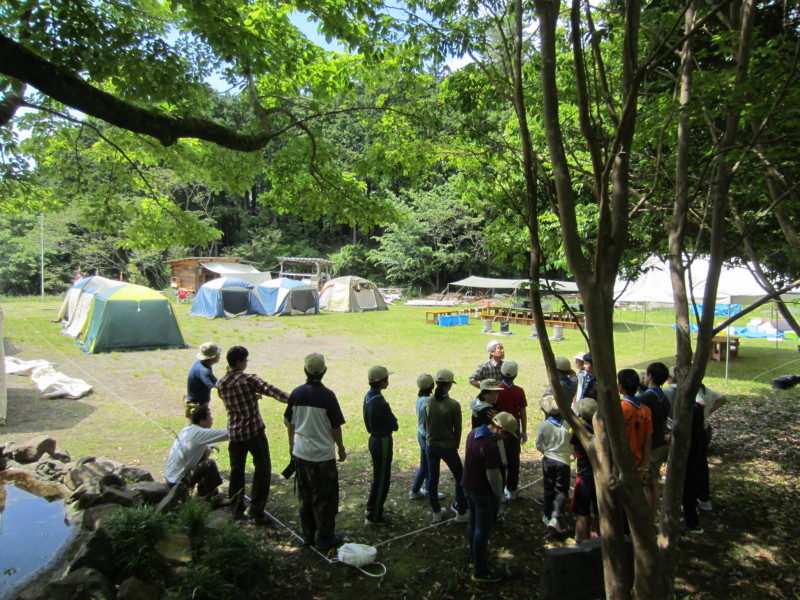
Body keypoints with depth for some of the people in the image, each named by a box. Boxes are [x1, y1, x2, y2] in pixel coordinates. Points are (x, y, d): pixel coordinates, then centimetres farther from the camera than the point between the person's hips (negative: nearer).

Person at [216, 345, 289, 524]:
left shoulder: (220, 384, 2)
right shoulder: (249, 379, -14)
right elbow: (272, 391, -24)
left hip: (234, 433, 5)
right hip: (254, 431, -5)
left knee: (236, 470, 17)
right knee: (262, 469, 6)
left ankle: (237, 509, 25)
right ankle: (257, 511, 6)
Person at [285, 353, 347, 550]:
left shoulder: (296, 393, -3)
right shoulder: (327, 395, -17)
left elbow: (290, 422, 8)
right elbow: (335, 427, -11)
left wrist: (291, 444, 23)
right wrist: (341, 448, 3)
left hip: (300, 453, 5)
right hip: (323, 454, -5)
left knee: (305, 496, 18)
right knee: (325, 498, 9)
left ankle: (308, 535, 29)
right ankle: (324, 538, 19)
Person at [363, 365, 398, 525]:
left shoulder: (368, 396, 2)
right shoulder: (380, 402, -27)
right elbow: (394, 425, -18)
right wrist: (389, 423, 2)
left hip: (374, 438, 9)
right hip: (383, 442, -9)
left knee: (378, 476, 23)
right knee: (382, 479, 4)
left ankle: (372, 508, 36)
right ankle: (373, 516, 14)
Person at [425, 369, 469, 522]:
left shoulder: (428, 403, -6)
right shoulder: (453, 405, -17)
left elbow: (426, 425, 4)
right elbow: (457, 429, -8)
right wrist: (456, 446, 7)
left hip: (431, 446, 4)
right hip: (448, 447, -4)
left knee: (432, 479, 15)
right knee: (460, 478, 14)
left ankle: (436, 512, 26)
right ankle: (461, 512, 20)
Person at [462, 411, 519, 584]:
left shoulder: (474, 432, -2)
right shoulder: (490, 447, -31)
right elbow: (493, 477, -24)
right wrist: (499, 495, -7)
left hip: (468, 485, 9)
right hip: (483, 493, -9)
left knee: (473, 523, 23)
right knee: (482, 531, 6)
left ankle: (474, 558, 41)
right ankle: (480, 572, 18)